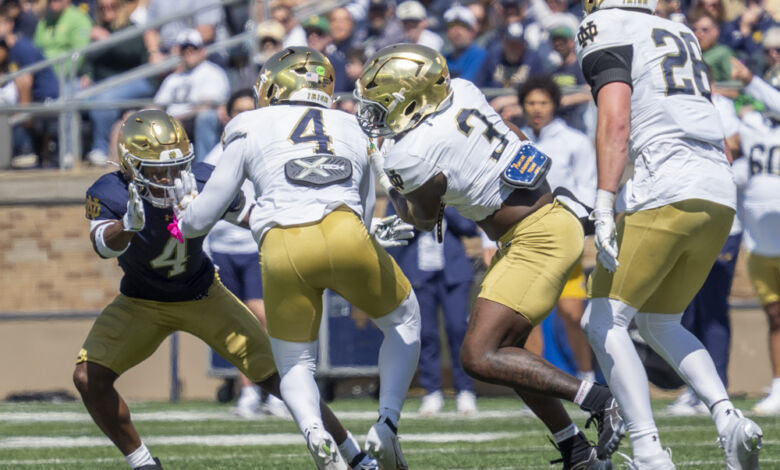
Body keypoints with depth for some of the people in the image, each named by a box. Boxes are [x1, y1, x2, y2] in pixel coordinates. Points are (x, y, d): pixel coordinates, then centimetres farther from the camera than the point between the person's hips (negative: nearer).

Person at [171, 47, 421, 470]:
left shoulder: (251, 131, 21)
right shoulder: (353, 133, 28)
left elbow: (201, 217, 25)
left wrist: (181, 218, 47)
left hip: (283, 246, -1)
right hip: (346, 236, 1)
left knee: (295, 363, 19)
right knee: (404, 319, 29)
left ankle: (315, 434, -14)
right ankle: (386, 425, 9)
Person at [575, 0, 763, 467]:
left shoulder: (609, 38, 0)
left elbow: (615, 123, -13)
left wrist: (604, 206, -19)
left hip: (664, 196, -7)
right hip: (721, 197, 7)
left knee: (605, 322, 0)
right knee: (660, 324, 21)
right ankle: (729, 418, -1)